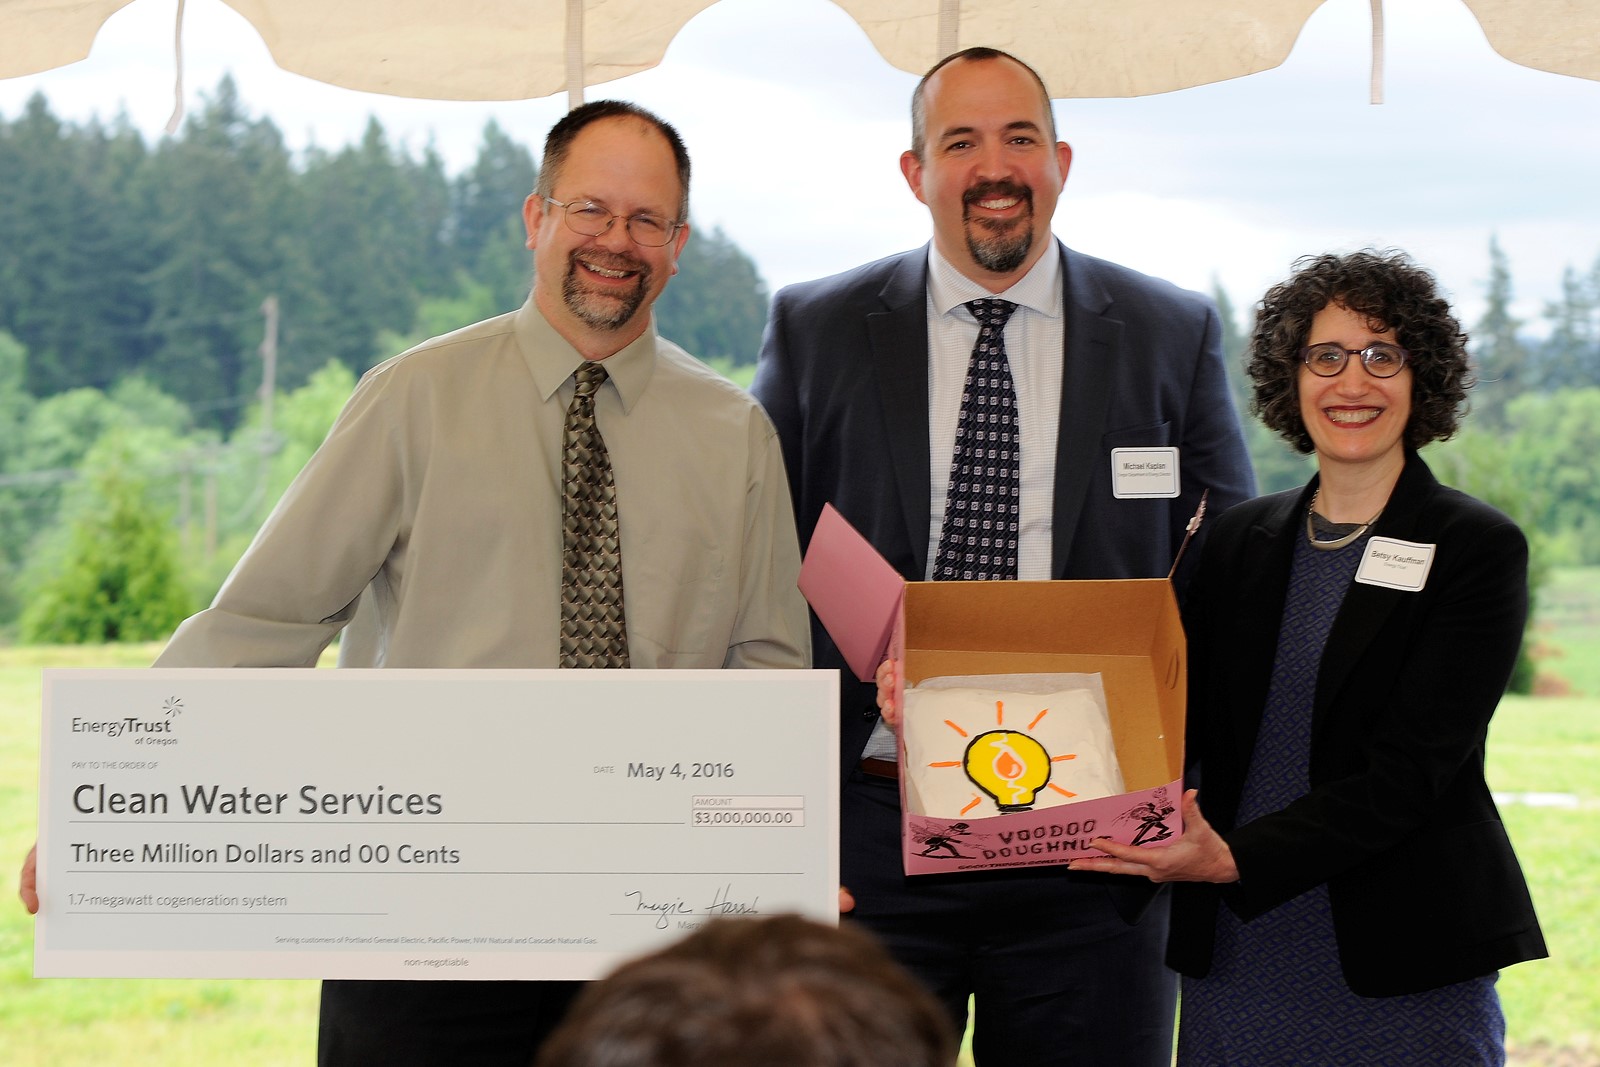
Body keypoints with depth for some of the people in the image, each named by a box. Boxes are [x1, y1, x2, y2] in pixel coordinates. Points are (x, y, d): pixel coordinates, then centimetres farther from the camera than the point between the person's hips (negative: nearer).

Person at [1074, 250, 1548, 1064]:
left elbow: (1409, 773, -13)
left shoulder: (1479, 549, -4)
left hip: (1403, 966, -4)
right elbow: (1184, 724, 7)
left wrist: (1240, 859, -24)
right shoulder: (1241, 539, 10)